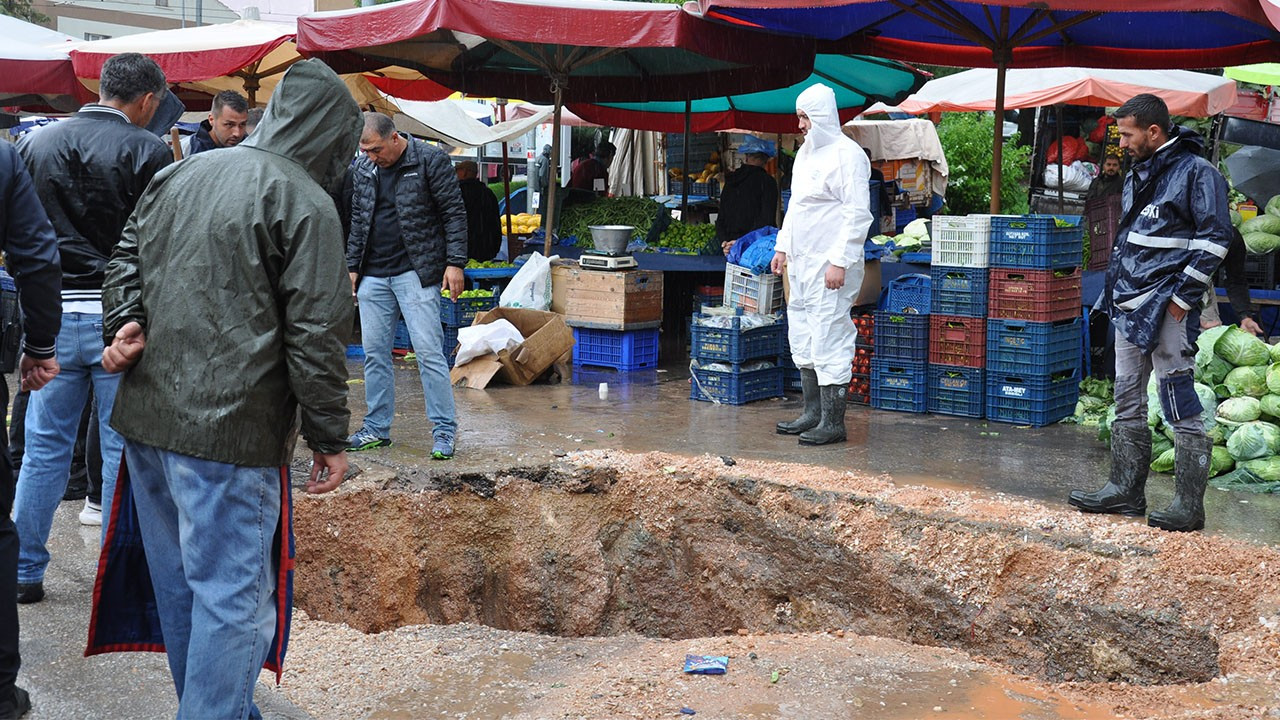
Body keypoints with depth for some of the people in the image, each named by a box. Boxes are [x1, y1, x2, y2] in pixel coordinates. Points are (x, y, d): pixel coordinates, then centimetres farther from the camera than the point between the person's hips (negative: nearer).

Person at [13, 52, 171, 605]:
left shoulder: (34, 145, 7)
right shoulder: (147, 152, -8)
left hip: (53, 312, 4)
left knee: (43, 446, 14)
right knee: (123, 448, 6)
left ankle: (24, 571, 20)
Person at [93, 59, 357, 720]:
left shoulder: (178, 175, 12)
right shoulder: (306, 203, -11)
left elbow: (125, 262, 18)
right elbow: (315, 334, -13)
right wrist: (329, 438, -7)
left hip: (144, 417, 8)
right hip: (231, 431, -8)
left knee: (178, 584, 20)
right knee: (233, 597, 1)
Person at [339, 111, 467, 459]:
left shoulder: (430, 160, -5)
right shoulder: (361, 170, 11)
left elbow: (455, 212, -5)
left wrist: (454, 263, -10)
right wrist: (352, 267, 15)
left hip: (416, 272, -5)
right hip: (373, 276, 6)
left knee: (428, 350, -8)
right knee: (374, 352, 8)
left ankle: (444, 430, -1)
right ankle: (376, 428, 18)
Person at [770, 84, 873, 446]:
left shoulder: (847, 155, -11)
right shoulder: (806, 152, 17)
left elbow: (857, 214, -17)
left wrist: (839, 262, -21)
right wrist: (782, 247, 20)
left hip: (830, 264, -10)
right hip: (801, 262, 10)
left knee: (829, 339, -8)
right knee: (802, 340, 13)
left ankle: (833, 422, -2)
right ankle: (813, 413, 23)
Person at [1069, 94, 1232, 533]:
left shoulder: (1196, 172, -9)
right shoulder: (1138, 175, 17)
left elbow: (1215, 239, -13)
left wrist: (1183, 297, -15)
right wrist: (1115, 291, 16)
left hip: (1168, 310, -9)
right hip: (1129, 307, 9)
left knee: (1181, 408, -5)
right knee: (1127, 403, 13)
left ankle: (1189, 505, 0)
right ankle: (1125, 491, 22)